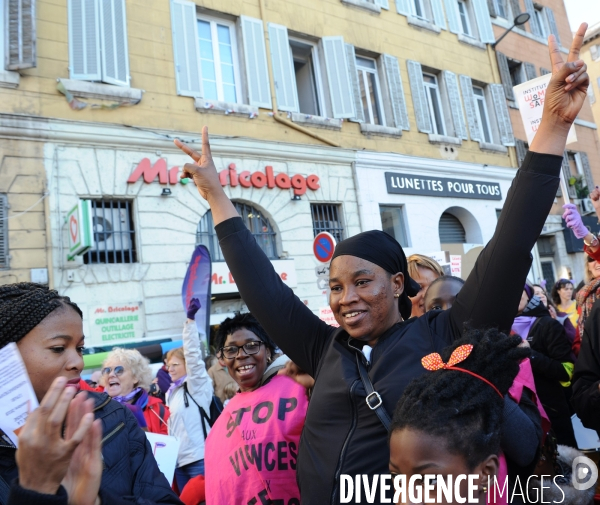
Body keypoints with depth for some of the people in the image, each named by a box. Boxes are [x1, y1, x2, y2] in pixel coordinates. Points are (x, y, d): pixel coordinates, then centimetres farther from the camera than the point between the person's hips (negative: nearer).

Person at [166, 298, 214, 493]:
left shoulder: (197, 385, -4)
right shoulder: (172, 392, 16)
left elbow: (193, 353, -17)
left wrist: (190, 319, -23)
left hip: (199, 459, -7)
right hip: (179, 461, 7)